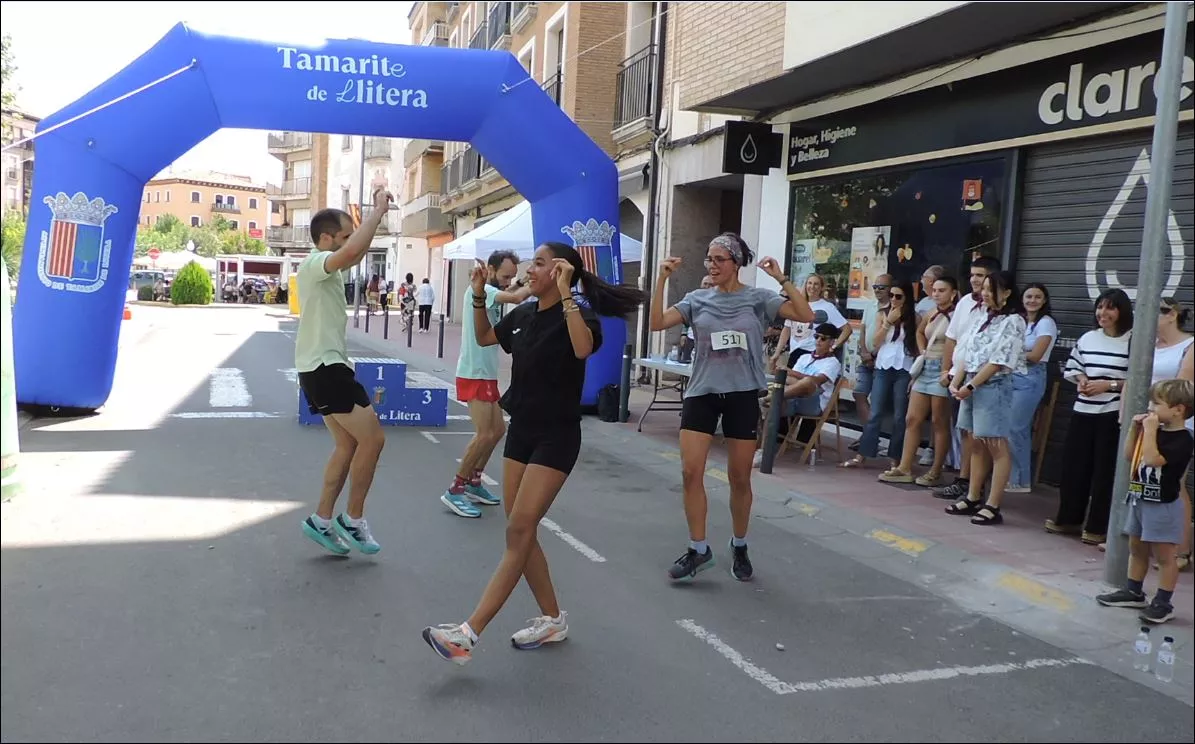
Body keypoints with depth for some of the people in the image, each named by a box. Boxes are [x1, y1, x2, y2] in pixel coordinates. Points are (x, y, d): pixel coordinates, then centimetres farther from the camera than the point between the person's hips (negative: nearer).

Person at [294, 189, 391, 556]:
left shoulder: (326, 267, 15)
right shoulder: (316, 263, -16)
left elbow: (356, 255, 32)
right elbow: (353, 252, -37)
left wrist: (377, 213, 20)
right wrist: (378, 210, -26)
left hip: (326, 368, 11)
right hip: (325, 369, -11)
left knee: (348, 445, 13)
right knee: (372, 438, -8)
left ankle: (321, 521, 19)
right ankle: (353, 519, 4)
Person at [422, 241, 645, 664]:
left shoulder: (577, 314, -13)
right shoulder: (524, 315, 8)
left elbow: (583, 348, -36)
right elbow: (483, 338, 24)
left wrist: (565, 295, -34)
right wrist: (479, 296, 10)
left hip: (556, 437, -8)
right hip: (521, 431, 8)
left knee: (519, 531, -10)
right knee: (520, 533, 8)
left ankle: (470, 633, -11)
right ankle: (553, 620, 22)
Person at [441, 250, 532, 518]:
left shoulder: (492, 294, 15)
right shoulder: (479, 289, -16)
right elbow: (517, 298, -28)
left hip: (487, 374, 10)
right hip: (474, 375, -10)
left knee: (497, 430, 14)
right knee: (484, 434, -12)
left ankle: (473, 482, 26)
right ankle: (455, 491, -2)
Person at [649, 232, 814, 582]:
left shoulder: (758, 298, -1)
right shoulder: (697, 300, 3)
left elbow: (806, 316, -9)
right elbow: (657, 323, -5)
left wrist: (782, 279, -16)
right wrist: (662, 280, -11)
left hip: (742, 395, -1)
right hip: (701, 392, 1)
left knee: (740, 478, 8)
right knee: (691, 472, -6)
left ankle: (739, 547, 29)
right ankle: (698, 550, 8)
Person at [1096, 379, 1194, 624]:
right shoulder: (1157, 431, 8)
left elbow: (1151, 459, -30)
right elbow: (1129, 456, 12)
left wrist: (1150, 430, -25)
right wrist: (1135, 428, 4)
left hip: (1163, 506, -9)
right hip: (1139, 500, 9)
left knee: (1165, 556, 1)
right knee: (1136, 549, 17)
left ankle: (1163, 603, 7)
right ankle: (1133, 592, 29)